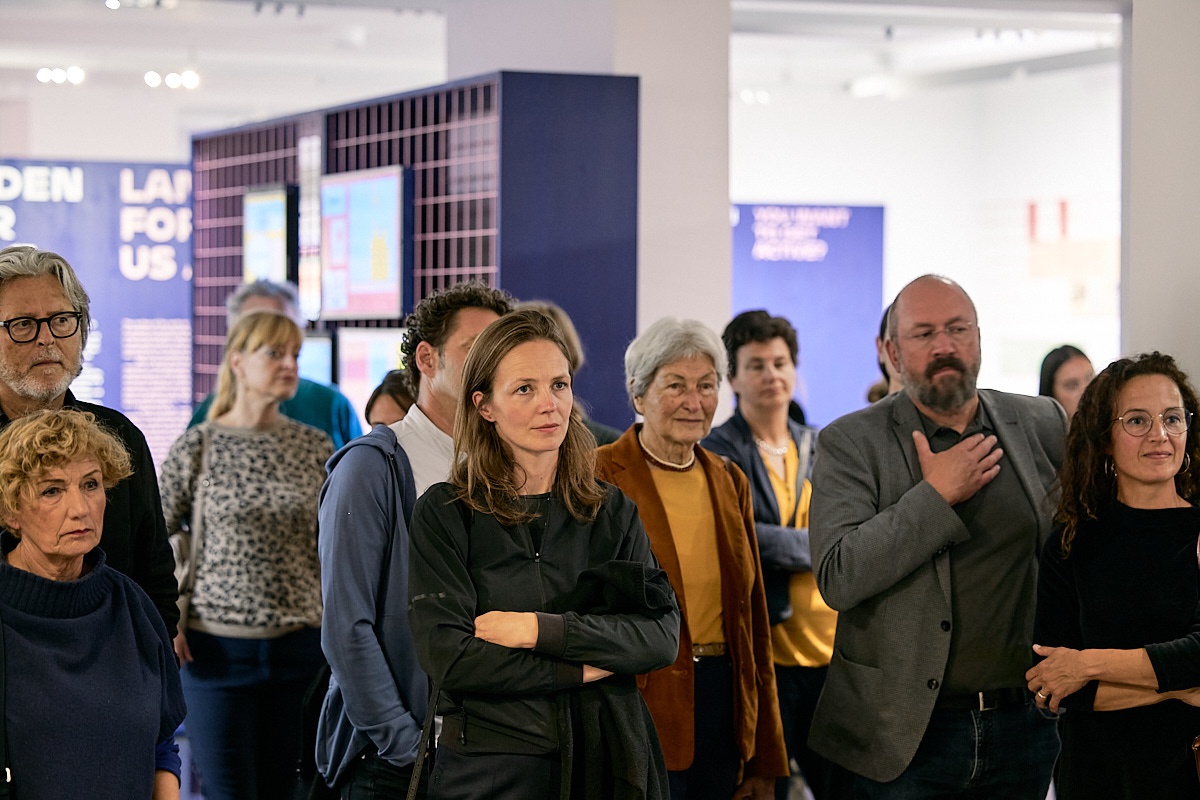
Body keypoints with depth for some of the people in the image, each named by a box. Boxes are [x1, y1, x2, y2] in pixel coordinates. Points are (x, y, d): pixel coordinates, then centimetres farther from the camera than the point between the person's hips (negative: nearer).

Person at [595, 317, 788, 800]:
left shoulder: (730, 483, 13)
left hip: (724, 702, 5)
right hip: (643, 706, -5)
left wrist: (765, 759, 14)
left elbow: (753, 621, 15)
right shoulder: (601, 479, -6)